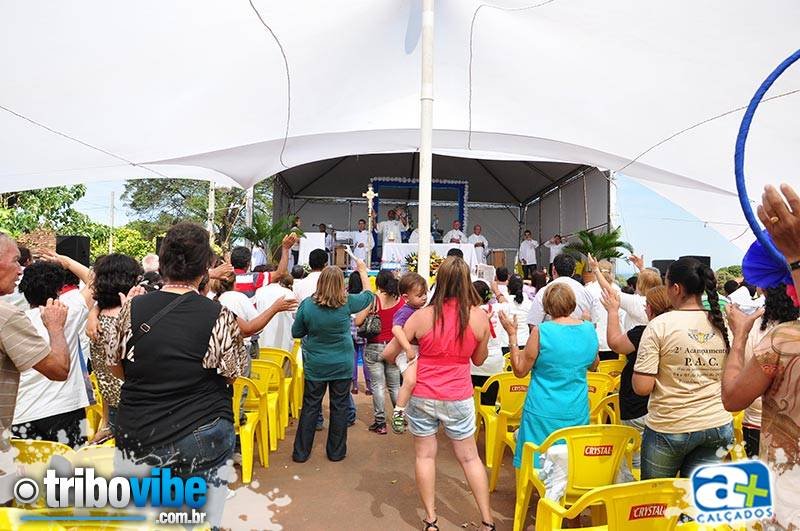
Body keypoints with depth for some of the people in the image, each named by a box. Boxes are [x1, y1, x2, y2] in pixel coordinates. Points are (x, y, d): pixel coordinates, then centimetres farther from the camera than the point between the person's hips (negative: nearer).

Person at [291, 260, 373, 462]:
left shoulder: (307, 304, -13)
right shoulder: (347, 303, -14)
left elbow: (296, 332, -1)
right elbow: (368, 296, 7)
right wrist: (362, 271, 17)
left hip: (315, 366, 1)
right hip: (342, 366, 0)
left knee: (310, 407, 11)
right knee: (339, 407, 12)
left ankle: (301, 452, 20)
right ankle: (336, 451, 23)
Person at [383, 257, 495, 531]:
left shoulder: (422, 316, -13)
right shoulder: (480, 317, -11)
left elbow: (389, 354, -3)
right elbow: (479, 359, 5)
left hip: (422, 397, 0)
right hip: (458, 398, 1)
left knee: (425, 455, 15)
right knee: (470, 457, 17)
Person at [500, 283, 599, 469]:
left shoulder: (541, 331, -16)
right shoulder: (589, 330, -2)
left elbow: (520, 371, -8)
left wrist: (512, 334, -3)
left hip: (543, 414, -4)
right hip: (578, 412, 5)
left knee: (536, 465, 8)